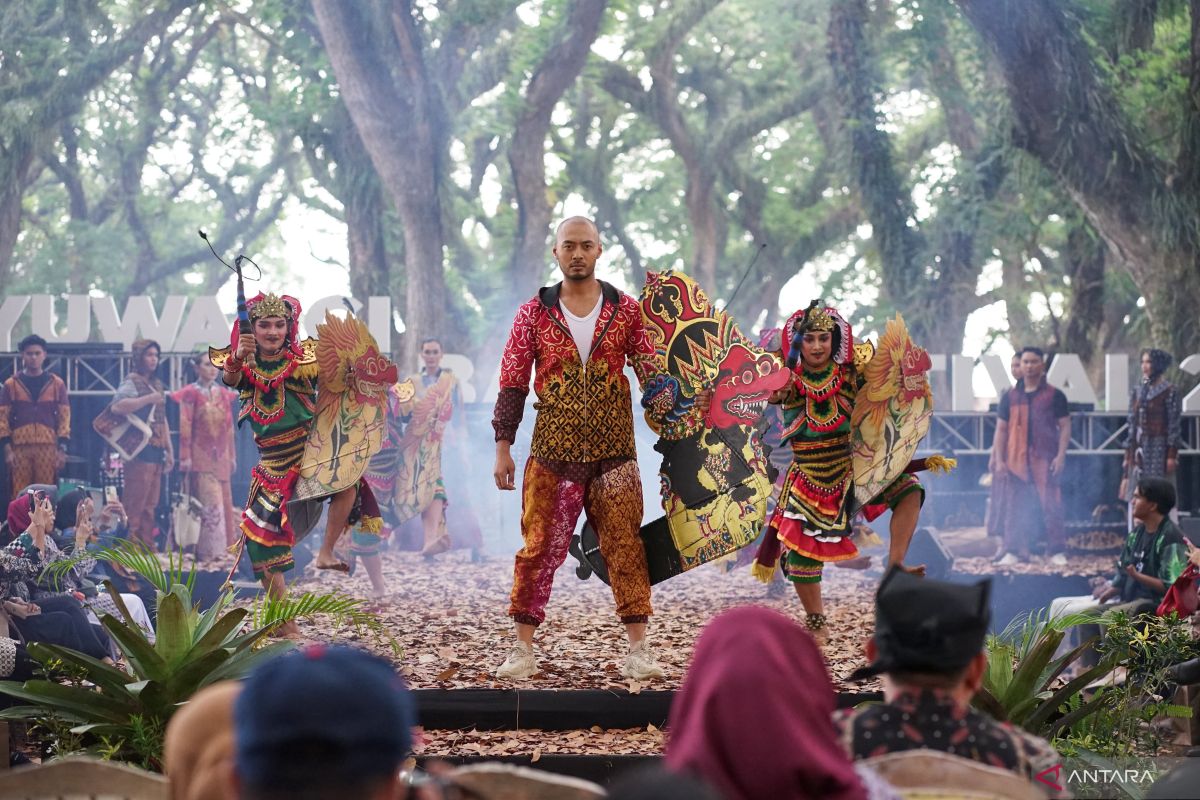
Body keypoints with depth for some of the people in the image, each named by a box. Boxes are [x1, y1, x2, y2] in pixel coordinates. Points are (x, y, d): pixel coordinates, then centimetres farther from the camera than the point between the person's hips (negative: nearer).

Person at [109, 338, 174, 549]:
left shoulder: (157, 385, 21)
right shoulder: (131, 382, -5)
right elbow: (117, 407, -23)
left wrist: (169, 450, 22)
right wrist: (148, 399, -21)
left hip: (156, 451, 8)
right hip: (140, 451, -8)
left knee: (150, 505, 8)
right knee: (135, 502, -10)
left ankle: (148, 546, 11)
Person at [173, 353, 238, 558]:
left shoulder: (224, 395, 11)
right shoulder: (191, 393, -5)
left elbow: (229, 427, 14)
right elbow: (185, 426, -9)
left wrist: (232, 456, 12)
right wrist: (185, 457, -14)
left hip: (220, 456, 6)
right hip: (201, 456, -6)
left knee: (223, 501, 6)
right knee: (208, 501, -10)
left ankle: (223, 549, 11)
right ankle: (208, 549, -7)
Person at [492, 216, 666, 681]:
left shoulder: (625, 311, 5)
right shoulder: (534, 314, 4)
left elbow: (652, 376, 6)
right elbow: (512, 384, 6)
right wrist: (503, 447, 2)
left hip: (613, 451, 0)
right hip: (552, 451, 0)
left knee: (624, 547, 0)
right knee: (539, 549, -1)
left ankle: (638, 650, 4)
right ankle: (523, 651, 6)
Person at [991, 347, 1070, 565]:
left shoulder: (1054, 396, 5)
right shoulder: (1010, 397, 12)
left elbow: (1065, 426, 4)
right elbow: (1001, 430, 13)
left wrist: (1060, 455, -7)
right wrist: (999, 460, 5)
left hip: (1046, 461, -2)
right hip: (1016, 461, 2)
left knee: (1050, 506, -4)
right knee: (1015, 507, 2)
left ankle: (1056, 551, 2)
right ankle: (1013, 551, 8)